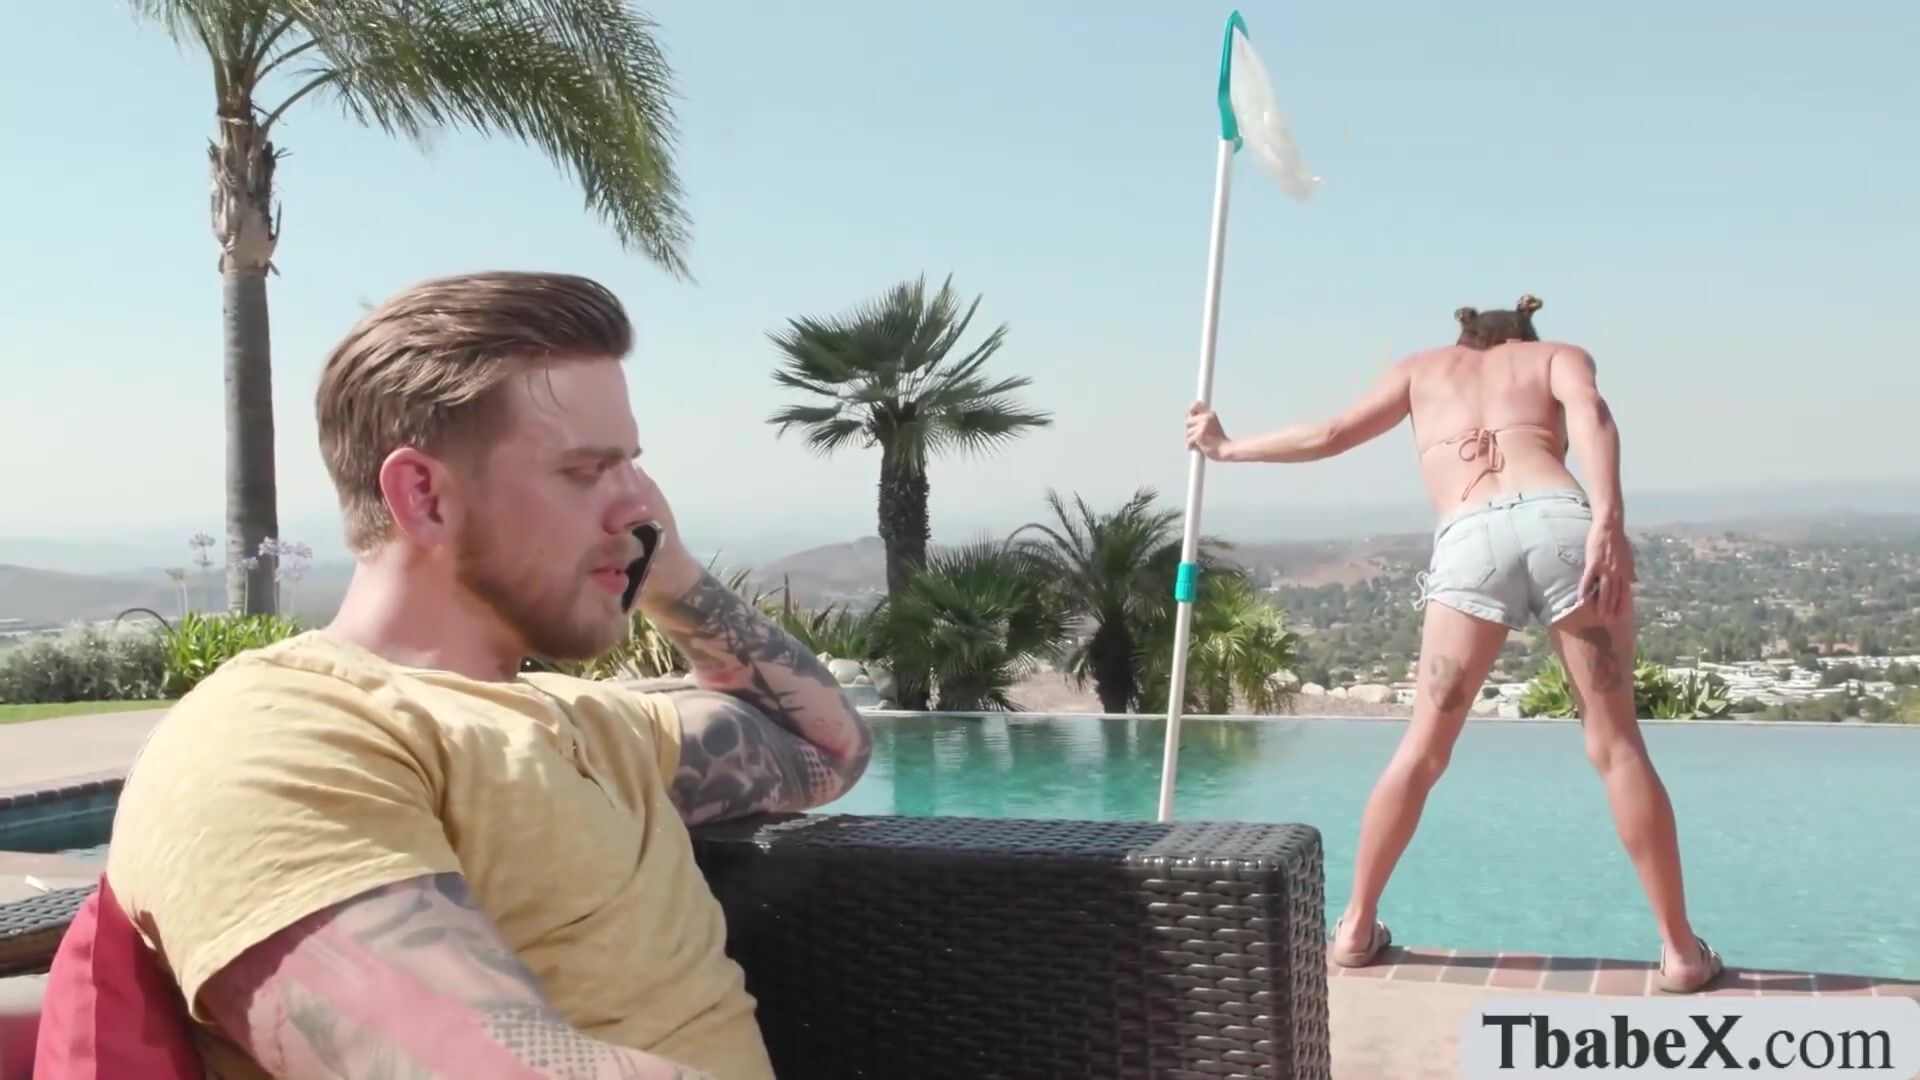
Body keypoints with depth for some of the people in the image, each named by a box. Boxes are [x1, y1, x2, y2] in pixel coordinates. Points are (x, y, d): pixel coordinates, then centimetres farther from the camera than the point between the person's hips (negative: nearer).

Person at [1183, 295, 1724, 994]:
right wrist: (1607, 518, -10)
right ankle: (1681, 950, 11)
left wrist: (1227, 448, 42)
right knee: (1616, 745, 7)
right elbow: (1591, 415, 4)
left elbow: (1330, 436, 28)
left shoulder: (1422, 368, 32)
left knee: (1423, 749, 12)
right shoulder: (1558, 355, 27)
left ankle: (1355, 928, 20)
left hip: (1470, 542, 1)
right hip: (1561, 521, 0)